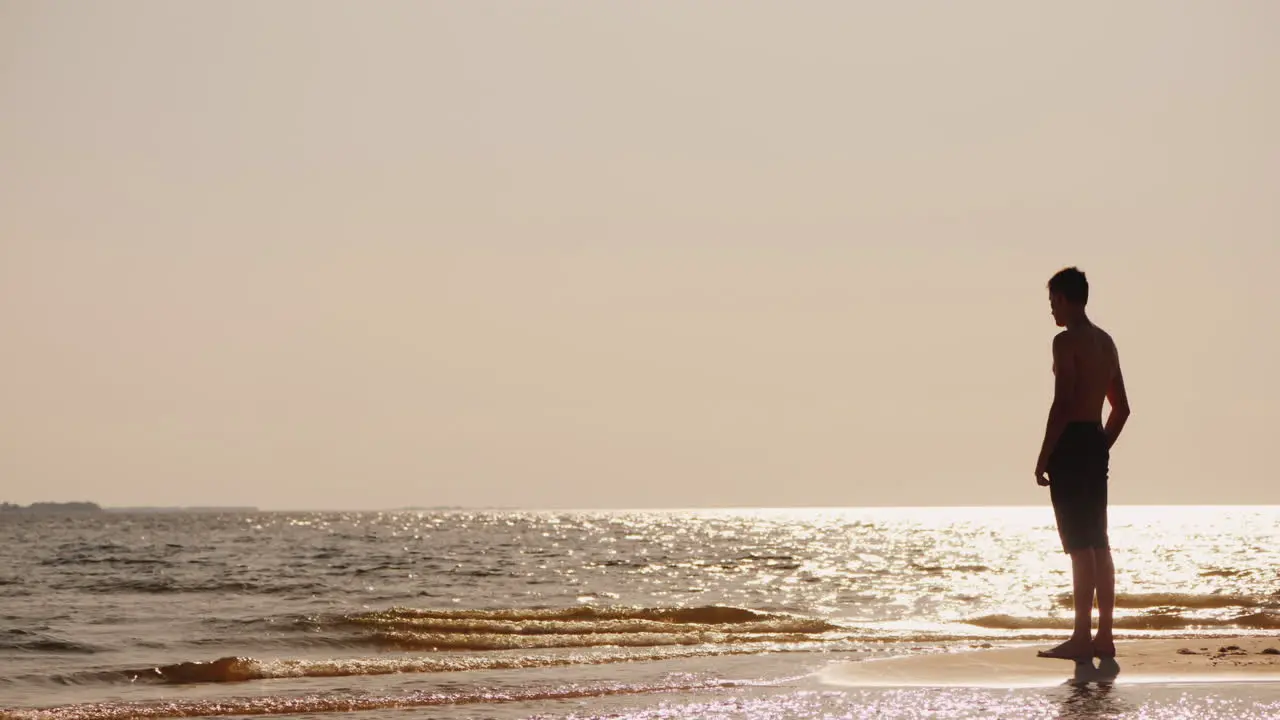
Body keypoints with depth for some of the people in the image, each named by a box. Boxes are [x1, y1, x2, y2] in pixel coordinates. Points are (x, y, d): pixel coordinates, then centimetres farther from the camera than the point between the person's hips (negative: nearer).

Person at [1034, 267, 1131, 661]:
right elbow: (1121, 407, 19)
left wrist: (1043, 458, -14)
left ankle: (1082, 639, -9)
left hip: (1071, 443, -9)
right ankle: (1104, 636, 13)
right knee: (1099, 544, 11)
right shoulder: (1106, 341, 17)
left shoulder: (1066, 341, -11)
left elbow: (1063, 404, -18)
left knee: (1080, 545, -9)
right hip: (1097, 443, 9)